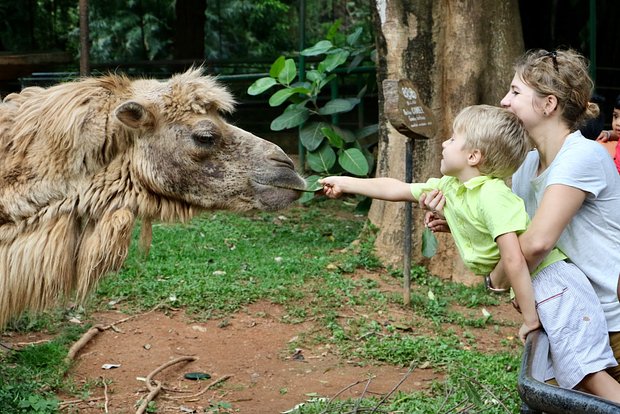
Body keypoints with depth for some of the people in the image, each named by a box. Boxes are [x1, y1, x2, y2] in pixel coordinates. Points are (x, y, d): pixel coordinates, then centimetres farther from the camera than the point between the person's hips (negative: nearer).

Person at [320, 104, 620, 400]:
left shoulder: (493, 193, -20)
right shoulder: (447, 187, 7)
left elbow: (514, 260, -25)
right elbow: (396, 190, 20)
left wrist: (529, 318, -19)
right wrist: (345, 183, 27)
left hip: (552, 284, -9)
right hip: (532, 290, 9)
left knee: (588, 375, -16)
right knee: (569, 380, 12)